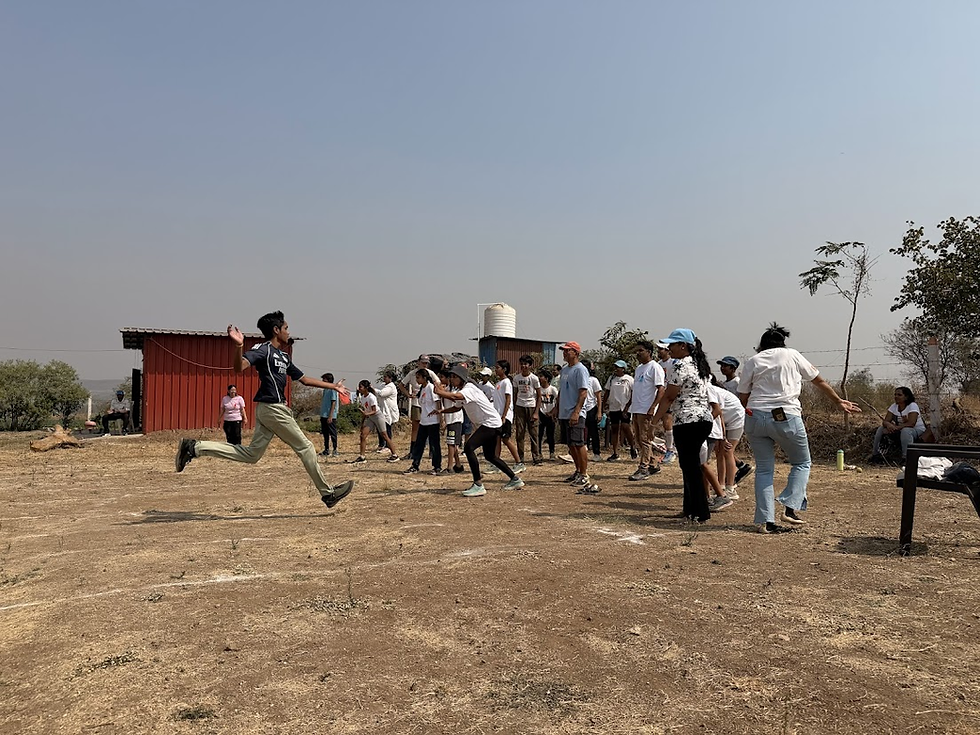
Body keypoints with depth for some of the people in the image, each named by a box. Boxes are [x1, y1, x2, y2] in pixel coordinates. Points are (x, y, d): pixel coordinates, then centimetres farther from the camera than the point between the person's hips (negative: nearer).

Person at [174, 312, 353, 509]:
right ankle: (327, 493, 11)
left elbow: (304, 379, 25)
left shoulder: (284, 356, 19)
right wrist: (239, 346, -43)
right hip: (272, 408, -9)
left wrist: (333, 386, 26)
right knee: (305, 447, 0)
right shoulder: (263, 349, -9)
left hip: (266, 410, 9)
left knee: (251, 454, 9)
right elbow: (239, 367, -24)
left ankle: (194, 448, 10)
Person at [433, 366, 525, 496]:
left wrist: (439, 392, -28)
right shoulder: (461, 389, 12)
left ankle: (478, 485, -23)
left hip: (491, 423, -11)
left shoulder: (469, 388, -18)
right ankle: (515, 480, 31)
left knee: (468, 447, -23)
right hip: (485, 424, 11)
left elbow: (455, 397, -36)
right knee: (490, 456, 19)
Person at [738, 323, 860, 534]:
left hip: (755, 417, 2)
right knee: (802, 463, 17)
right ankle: (790, 508, 2)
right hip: (786, 417, -2)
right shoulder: (792, 355, 10)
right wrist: (839, 401, 32)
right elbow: (819, 381, 19)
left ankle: (764, 521, 4)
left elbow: (742, 398, 7)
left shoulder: (752, 361, 11)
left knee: (764, 469, 9)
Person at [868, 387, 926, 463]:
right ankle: (875, 455, -4)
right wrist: (888, 425, -32)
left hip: (917, 430, -6)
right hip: (900, 431, 6)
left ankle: (906, 458, -37)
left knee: (905, 430, -38)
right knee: (881, 428, -10)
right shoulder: (894, 406, 1)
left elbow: (911, 424, -30)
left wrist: (895, 428, -37)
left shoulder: (912, 406, -18)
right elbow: (885, 421, -7)